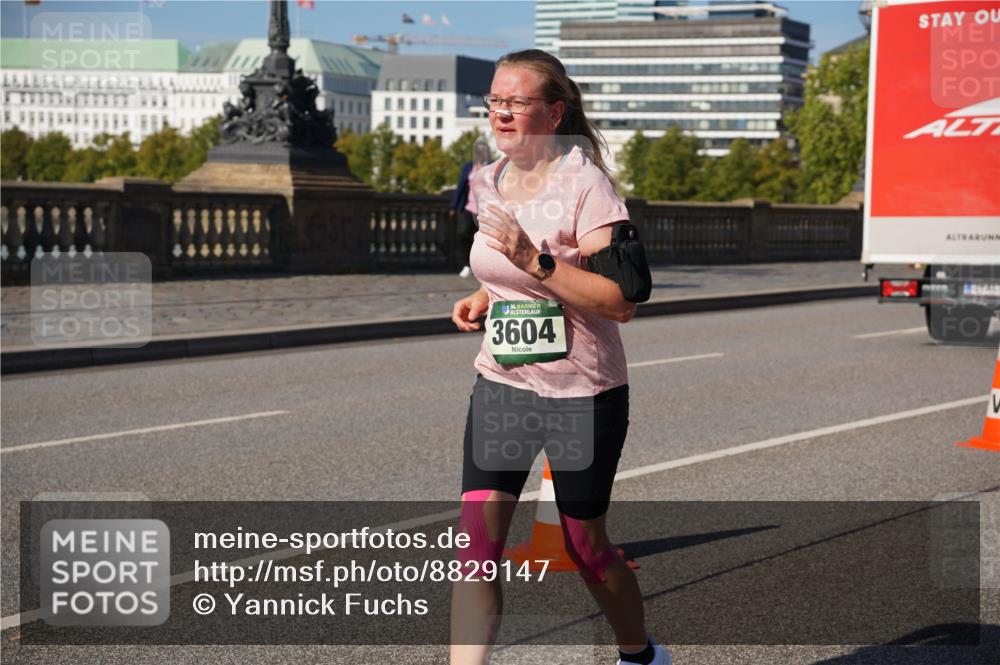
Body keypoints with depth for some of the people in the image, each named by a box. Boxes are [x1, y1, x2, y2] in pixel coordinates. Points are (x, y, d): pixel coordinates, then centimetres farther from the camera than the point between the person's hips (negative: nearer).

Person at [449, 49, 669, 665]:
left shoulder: (584, 183, -15)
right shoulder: (488, 183, 5)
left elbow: (621, 302, -23)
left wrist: (535, 262, -30)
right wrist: (481, 300, 4)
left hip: (584, 392, -5)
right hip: (500, 383, 5)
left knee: (585, 544, 11)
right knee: (477, 540, -10)